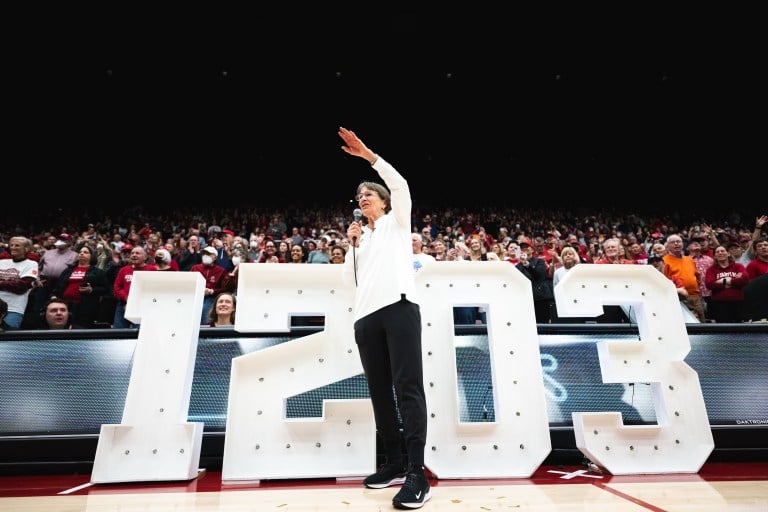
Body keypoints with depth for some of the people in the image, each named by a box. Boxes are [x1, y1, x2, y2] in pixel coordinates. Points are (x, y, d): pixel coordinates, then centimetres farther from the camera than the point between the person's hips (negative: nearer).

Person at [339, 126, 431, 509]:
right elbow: (349, 278, 20)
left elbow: (400, 184, -2)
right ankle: (394, 464, 15)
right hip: (367, 315, 6)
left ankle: (417, 474, -10)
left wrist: (368, 155, -2)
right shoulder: (361, 235, 26)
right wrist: (352, 244, 10)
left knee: (408, 387, -10)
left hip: (399, 307, -6)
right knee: (379, 390, 6)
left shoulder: (397, 221, 15)